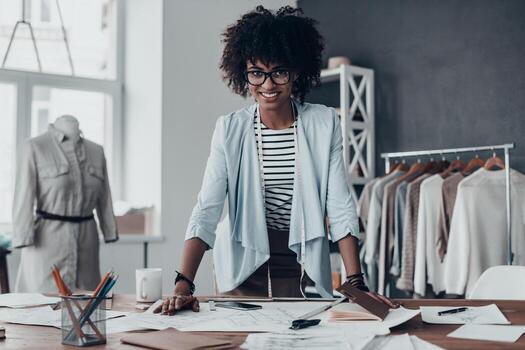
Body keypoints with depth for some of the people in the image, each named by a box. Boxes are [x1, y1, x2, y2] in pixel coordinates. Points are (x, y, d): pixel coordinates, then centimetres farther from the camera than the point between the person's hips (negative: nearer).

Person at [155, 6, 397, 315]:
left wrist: (356, 284, -16)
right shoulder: (230, 130, -7)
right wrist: (184, 285, -25)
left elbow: (341, 207, -7)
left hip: (305, 268, 1)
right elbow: (206, 211, -14)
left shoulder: (325, 124, -6)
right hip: (245, 268, 0)